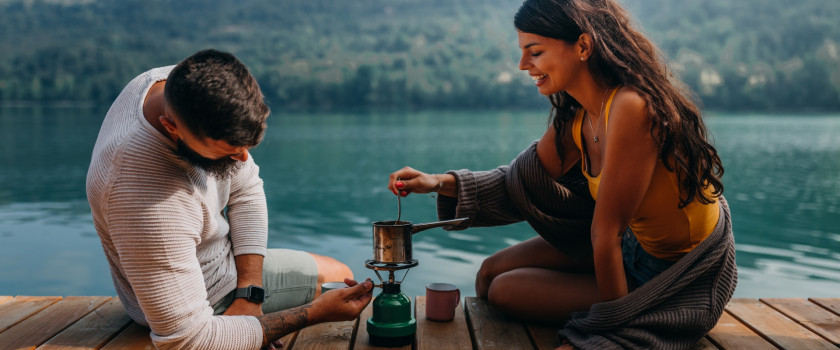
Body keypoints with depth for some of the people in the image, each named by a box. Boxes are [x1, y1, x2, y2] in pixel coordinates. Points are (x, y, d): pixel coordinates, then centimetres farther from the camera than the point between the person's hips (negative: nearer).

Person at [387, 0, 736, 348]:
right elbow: (523, 185, 5)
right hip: (632, 244, 7)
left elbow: (606, 232, -26)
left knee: (505, 290, -3)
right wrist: (441, 183, -7)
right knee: (493, 272, 7)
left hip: (679, 284, -7)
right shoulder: (575, 118, -4)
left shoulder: (631, 107, -31)